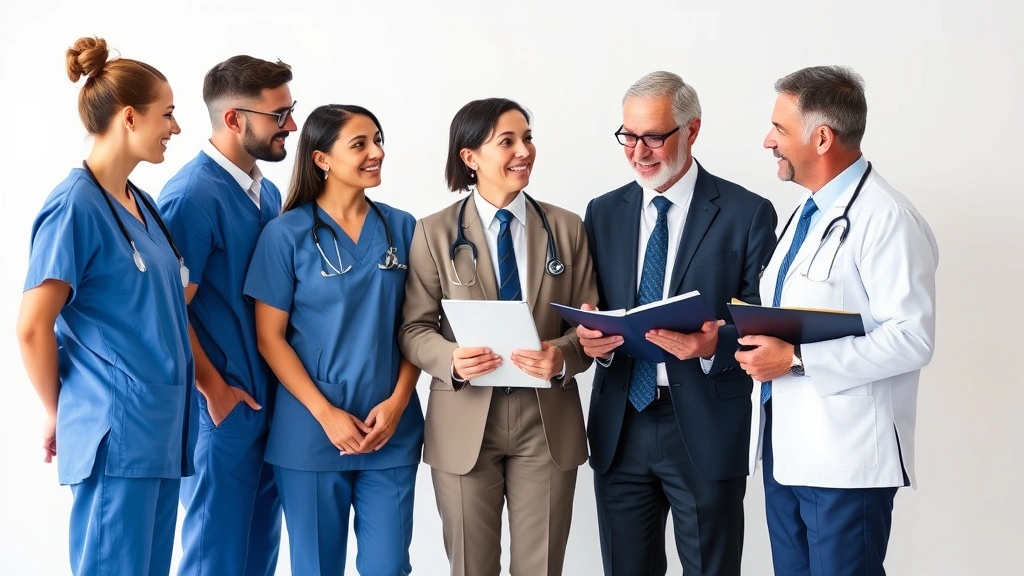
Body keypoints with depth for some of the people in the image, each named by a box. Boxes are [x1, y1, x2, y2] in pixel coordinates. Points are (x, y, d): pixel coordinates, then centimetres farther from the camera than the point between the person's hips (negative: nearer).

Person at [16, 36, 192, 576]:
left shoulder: (142, 204, 12)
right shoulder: (74, 205, -13)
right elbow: (32, 328, -14)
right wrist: (59, 412, -2)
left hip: (161, 429, 8)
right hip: (115, 431, -8)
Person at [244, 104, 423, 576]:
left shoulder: (402, 228, 5)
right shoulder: (286, 234, -3)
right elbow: (269, 337, -4)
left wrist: (397, 402, -7)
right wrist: (325, 414, -11)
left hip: (391, 431, 2)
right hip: (311, 430, -2)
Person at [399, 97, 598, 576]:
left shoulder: (566, 228, 4)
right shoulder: (435, 232, -1)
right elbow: (413, 328, -1)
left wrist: (562, 355, -18)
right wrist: (451, 358, -22)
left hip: (548, 422, 2)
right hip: (465, 424, -1)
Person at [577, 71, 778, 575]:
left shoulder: (747, 213, -4)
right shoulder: (603, 213, 9)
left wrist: (714, 345, -23)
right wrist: (590, 338, -10)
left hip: (704, 427, -3)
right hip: (620, 427, 4)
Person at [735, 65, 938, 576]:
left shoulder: (886, 220, -15)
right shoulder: (808, 211, 15)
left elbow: (912, 338, -22)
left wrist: (796, 358, -22)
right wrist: (758, 340, 4)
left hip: (845, 458, -9)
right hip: (785, 446, 9)